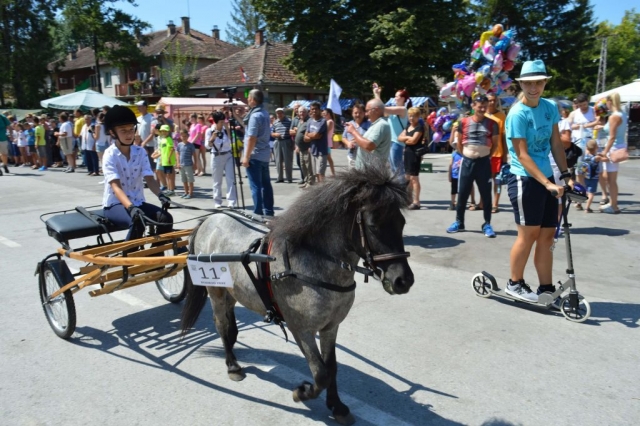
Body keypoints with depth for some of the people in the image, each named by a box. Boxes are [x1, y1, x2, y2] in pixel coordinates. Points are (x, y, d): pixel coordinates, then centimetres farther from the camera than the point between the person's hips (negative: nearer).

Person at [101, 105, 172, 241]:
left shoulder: (141, 152, 2)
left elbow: (149, 179, -6)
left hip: (137, 202, 5)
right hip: (115, 204, -5)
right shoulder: (110, 154, -11)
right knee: (137, 223, -35)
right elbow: (116, 186, -23)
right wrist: (130, 207, -40)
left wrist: (160, 195, -28)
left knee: (166, 218, -20)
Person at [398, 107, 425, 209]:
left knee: (414, 178, -9)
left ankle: (416, 202, -6)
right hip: (407, 153, 9)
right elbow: (399, 137, 10)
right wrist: (408, 137, -7)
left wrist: (405, 138, 0)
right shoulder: (408, 126, 17)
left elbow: (413, 140, -17)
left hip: (415, 153, -9)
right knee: (408, 177, 12)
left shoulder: (420, 127, -7)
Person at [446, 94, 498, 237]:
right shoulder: (464, 122, -1)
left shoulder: (492, 124, -2)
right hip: (467, 161, 1)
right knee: (462, 193, 6)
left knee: (486, 194, 3)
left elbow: (495, 143, 8)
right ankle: (459, 222, 18)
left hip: (484, 162, -1)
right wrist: (464, 155, 7)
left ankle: (487, 224, 12)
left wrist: (487, 155, 5)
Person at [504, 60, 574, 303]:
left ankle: (546, 289, 17)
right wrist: (548, 183, -22)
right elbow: (522, 155, -18)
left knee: (547, 235, 8)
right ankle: (515, 284, 15)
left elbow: (555, 144, 11)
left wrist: (565, 175, 3)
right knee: (529, 234, -1)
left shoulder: (550, 107, 6)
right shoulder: (518, 114, -14)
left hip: (546, 178, 7)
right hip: (525, 180, -7)